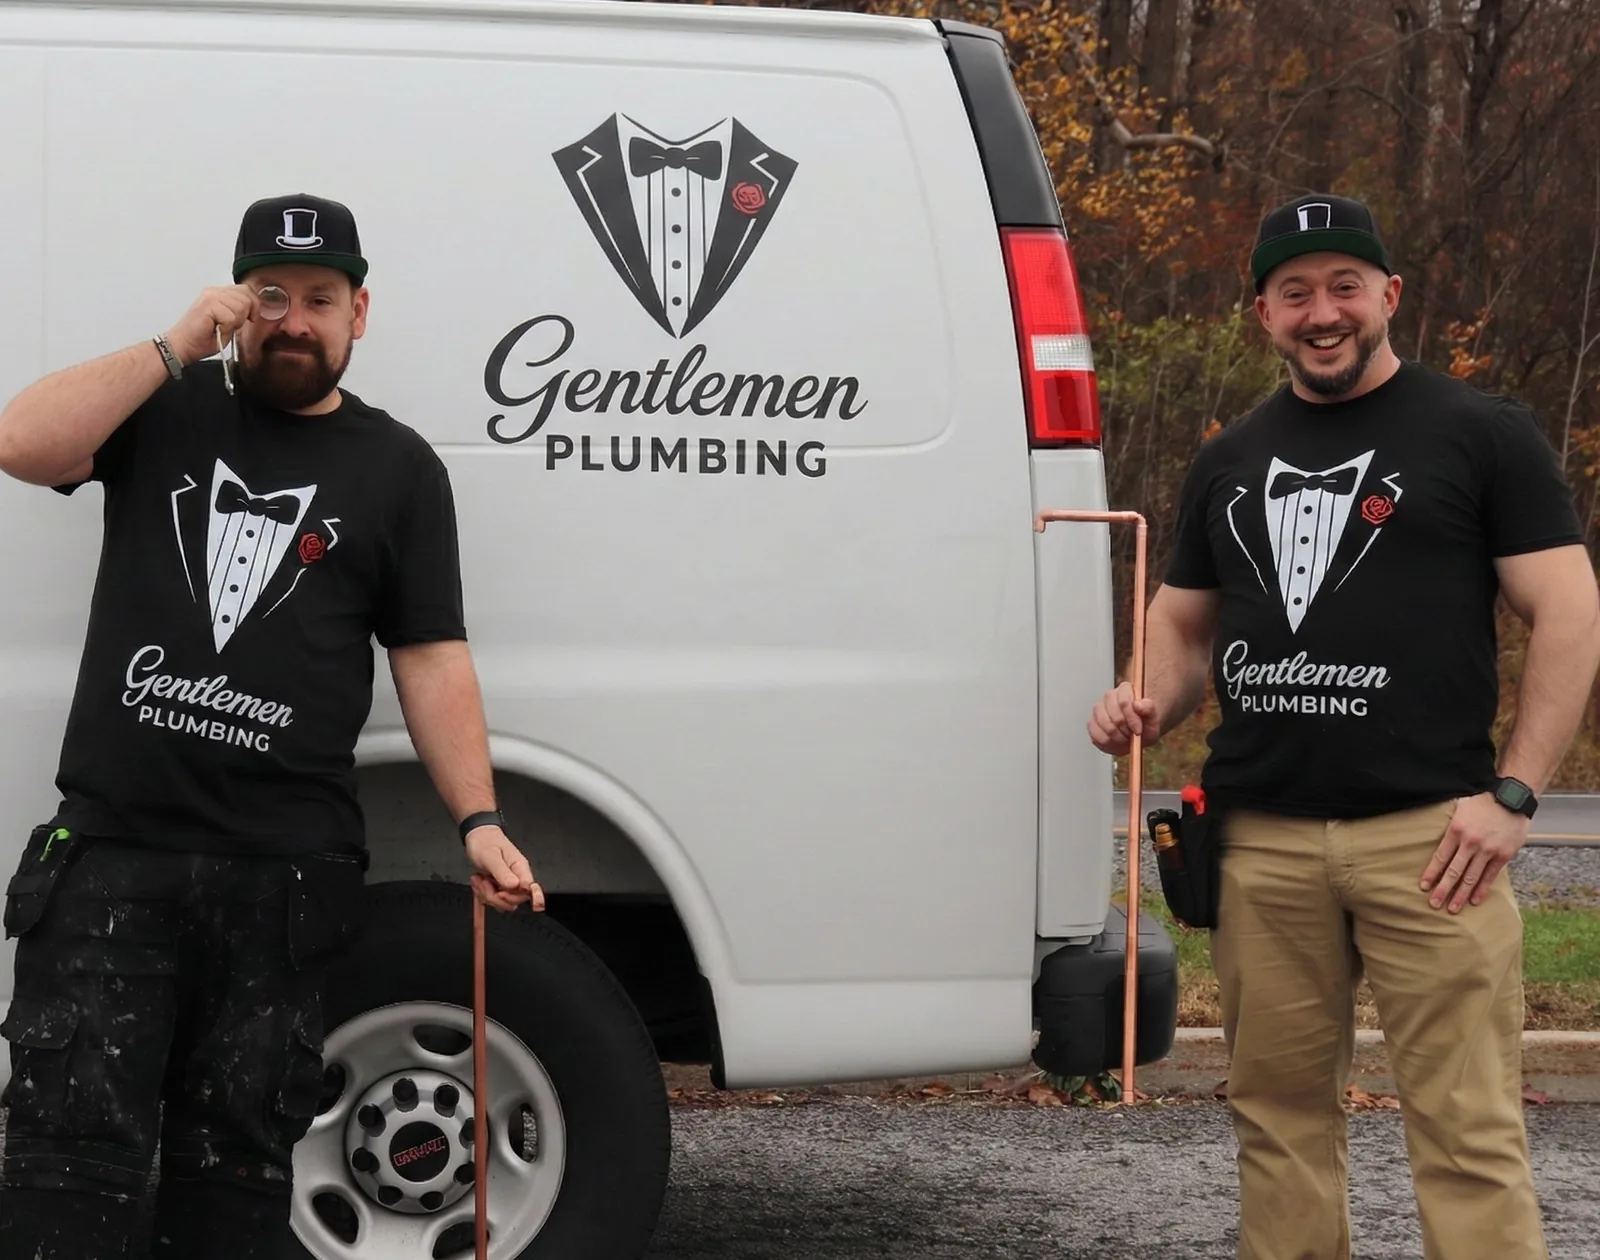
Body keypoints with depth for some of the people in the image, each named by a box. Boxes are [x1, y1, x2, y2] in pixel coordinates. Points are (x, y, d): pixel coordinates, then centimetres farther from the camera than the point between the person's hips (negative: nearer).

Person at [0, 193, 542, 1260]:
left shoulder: (398, 469, 10)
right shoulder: (166, 411, 10)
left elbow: (432, 660, 6)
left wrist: (479, 822, -4)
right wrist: (177, 348, -8)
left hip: (279, 872, 1)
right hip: (110, 858, 0)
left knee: (238, 1158, 7)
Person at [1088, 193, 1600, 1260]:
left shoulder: (1482, 435, 3)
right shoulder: (1230, 461, 18)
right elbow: (1183, 620, 27)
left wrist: (1514, 794, -11)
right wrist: (1150, 706, 3)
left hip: (1426, 831, -5)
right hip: (1262, 839, 5)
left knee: (1467, 1125, -8)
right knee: (1280, 1105, 8)